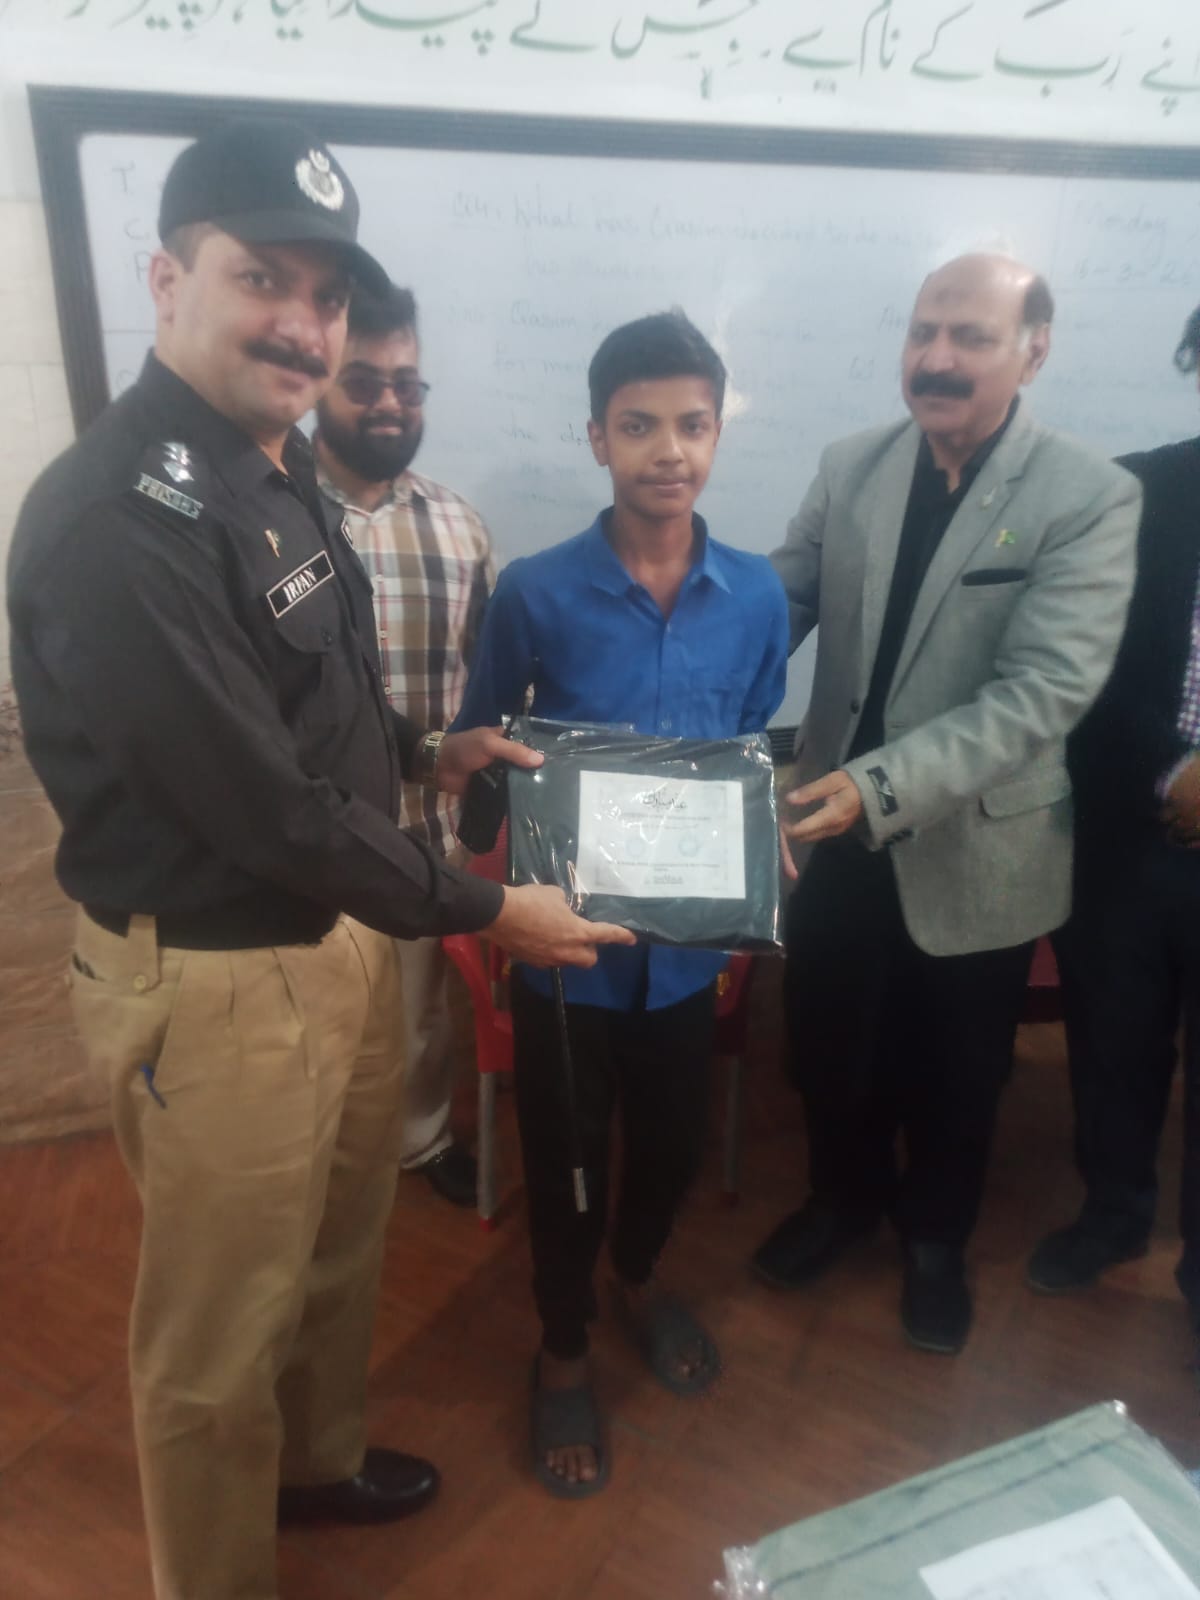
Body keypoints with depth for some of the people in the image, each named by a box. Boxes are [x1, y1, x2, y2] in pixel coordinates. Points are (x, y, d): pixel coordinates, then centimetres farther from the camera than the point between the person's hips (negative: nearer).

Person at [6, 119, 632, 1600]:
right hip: (213, 977, -9)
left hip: (340, 931, 9)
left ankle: (318, 1459, 55)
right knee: (219, 1325, 13)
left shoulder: (273, 461, 7)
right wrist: (481, 911, -16)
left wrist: (425, 753, 11)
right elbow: (264, 802, -24)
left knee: (341, 1243, 28)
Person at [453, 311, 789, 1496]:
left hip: (688, 939, 3)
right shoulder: (534, 594, -13)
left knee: (672, 1137, 22)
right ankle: (562, 1350, 42)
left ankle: (640, 1280, 54)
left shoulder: (758, 595, -4)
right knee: (565, 1157, 15)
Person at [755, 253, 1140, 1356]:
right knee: (829, 1044, 20)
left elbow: (1048, 689, -22)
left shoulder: (1089, 497, -13)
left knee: (956, 1071, 18)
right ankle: (845, 1195, 50)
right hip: (837, 828, 3)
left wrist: (884, 784, -33)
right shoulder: (849, 468, 0)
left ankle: (937, 1238, 47)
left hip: (976, 848, -3)